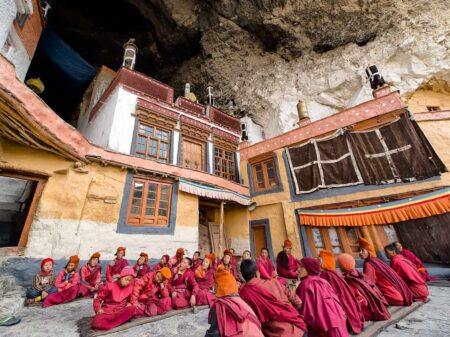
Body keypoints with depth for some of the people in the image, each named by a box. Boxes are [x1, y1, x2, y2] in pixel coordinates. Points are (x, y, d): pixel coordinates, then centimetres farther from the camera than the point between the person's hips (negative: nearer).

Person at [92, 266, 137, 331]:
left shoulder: (129, 287, 2)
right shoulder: (110, 286, -6)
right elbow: (98, 299, 2)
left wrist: (128, 303, -5)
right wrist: (98, 309, -16)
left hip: (121, 311, 2)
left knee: (132, 309, -34)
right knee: (97, 322, -36)